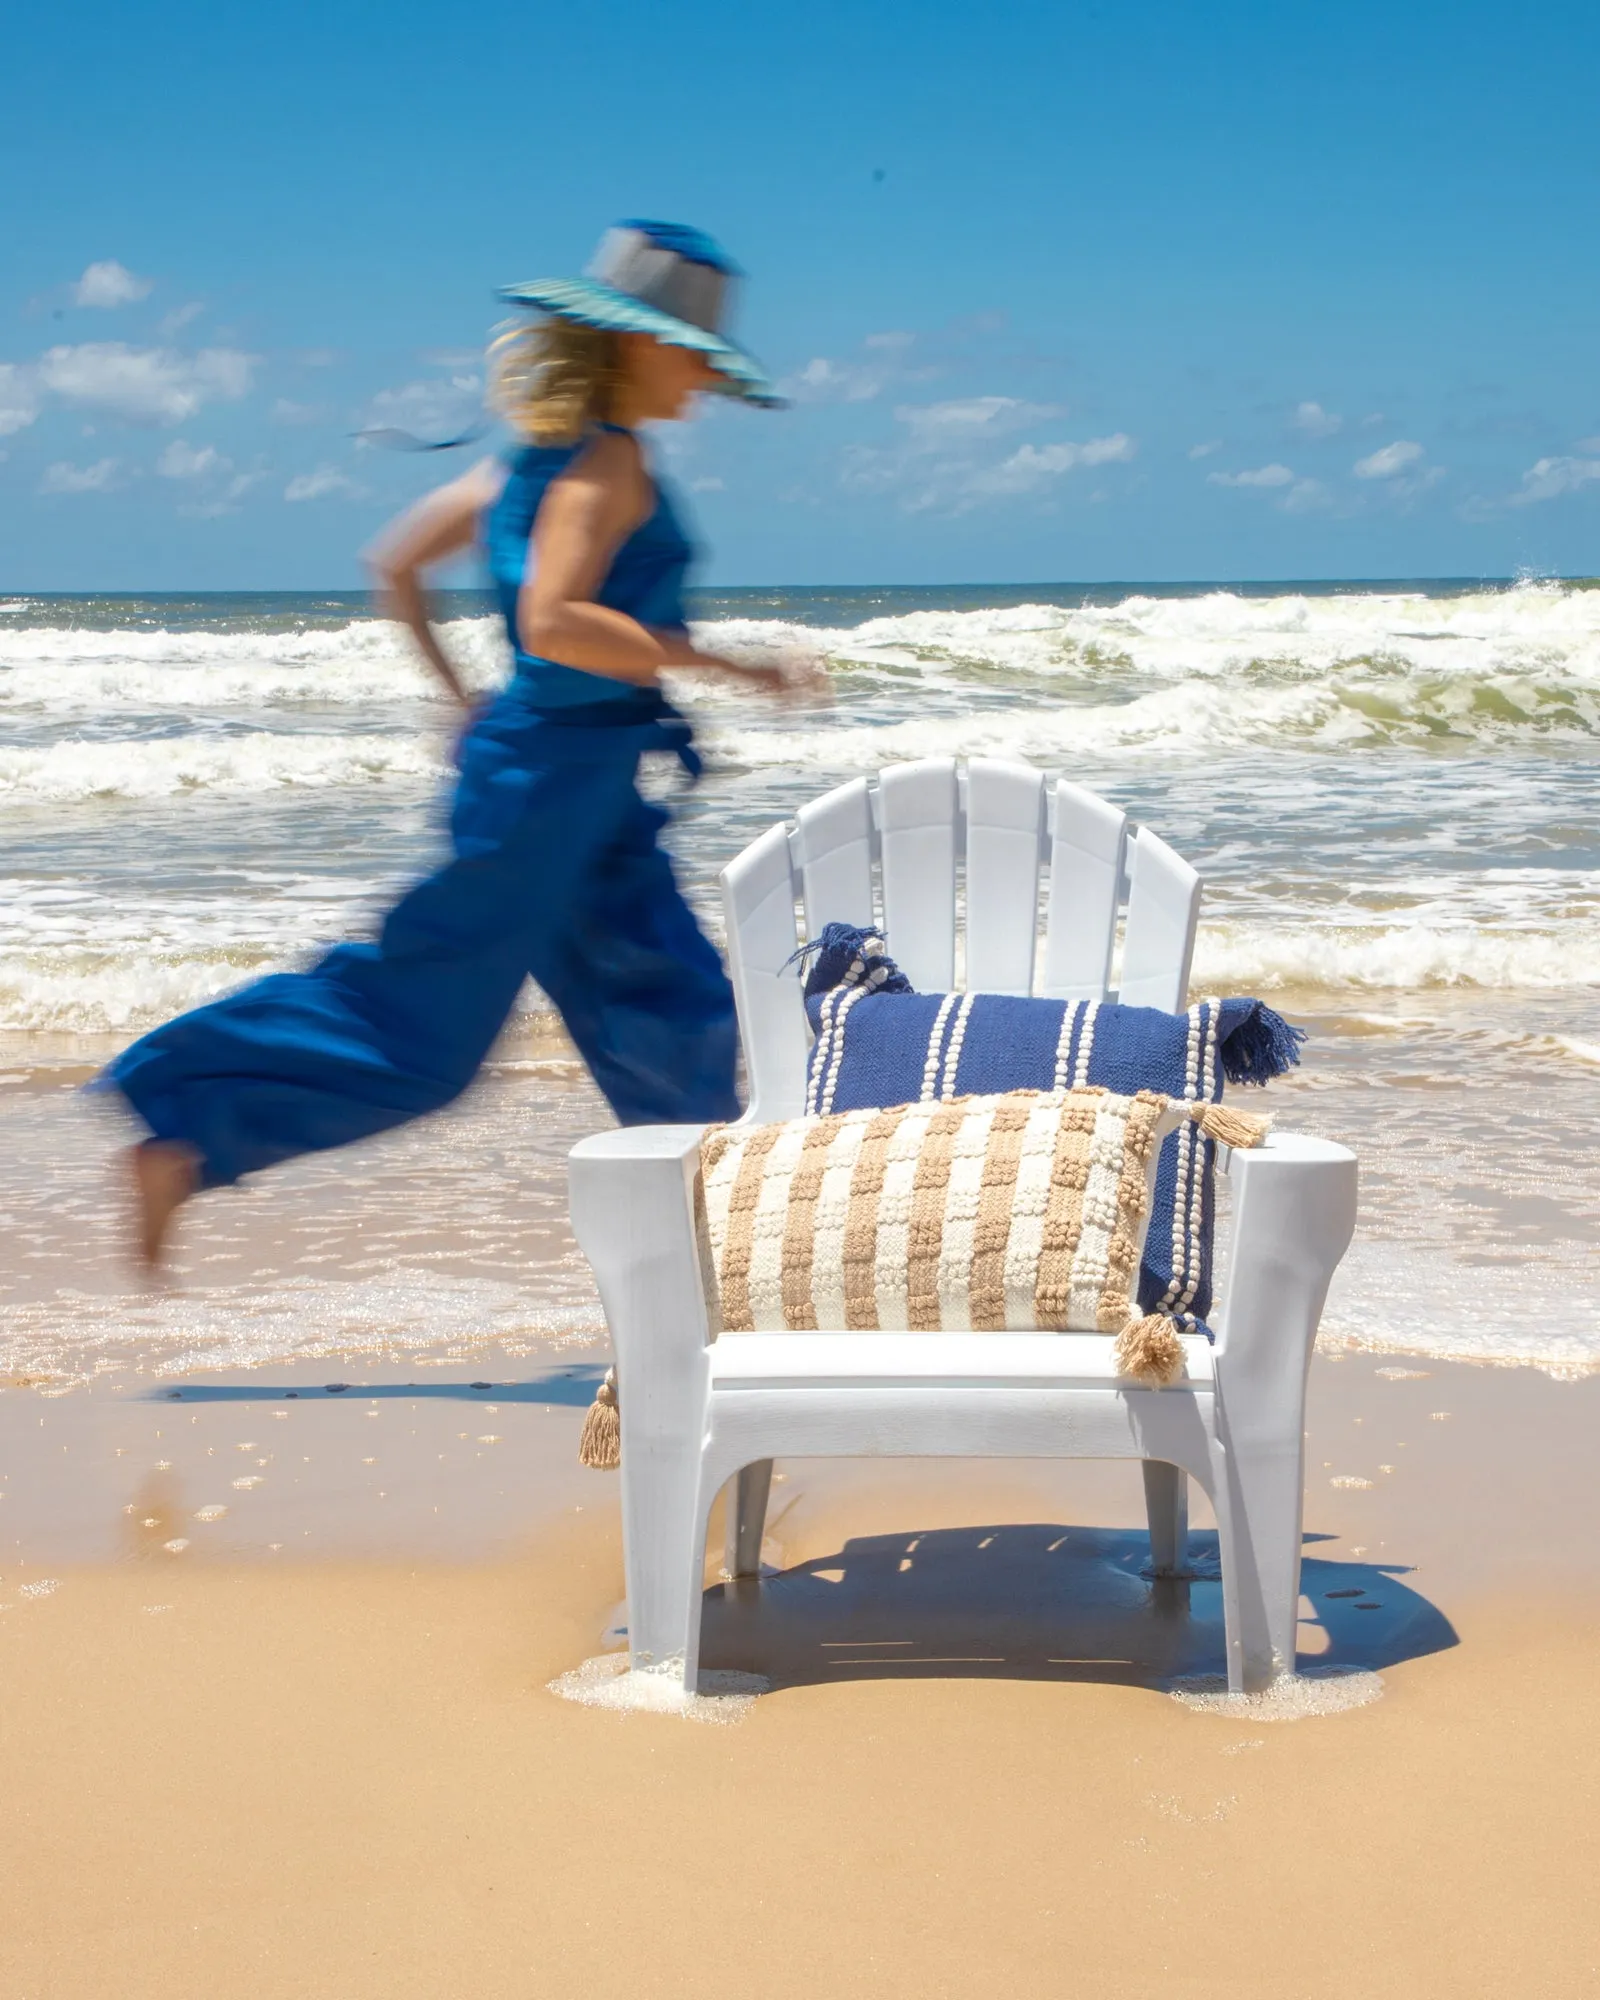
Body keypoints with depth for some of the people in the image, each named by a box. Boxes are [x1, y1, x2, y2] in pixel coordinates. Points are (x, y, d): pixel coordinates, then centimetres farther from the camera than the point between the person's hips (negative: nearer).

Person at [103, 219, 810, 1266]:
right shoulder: (607, 459, -15)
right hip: (554, 775, -10)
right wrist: (716, 665, -22)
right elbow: (551, 623, -28)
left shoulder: (546, 453, 12)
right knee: (422, 1021, -4)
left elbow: (397, 562, 16)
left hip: (587, 791, 10)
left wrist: (460, 695, 20)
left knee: (679, 1012, 13)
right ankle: (184, 1134, 3)